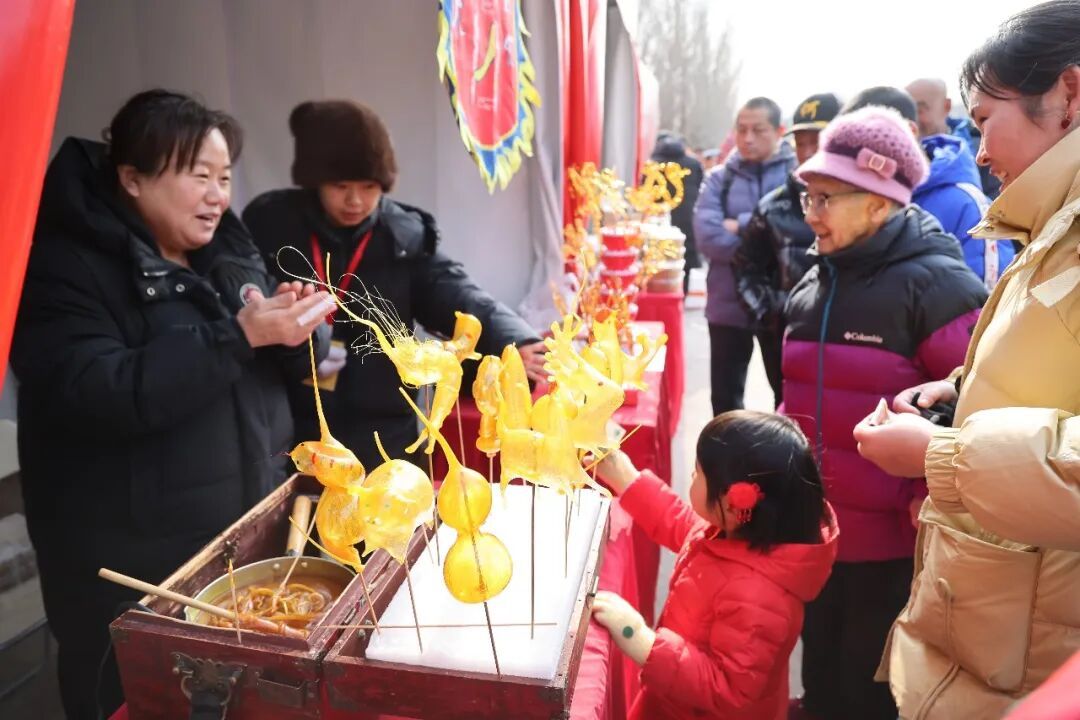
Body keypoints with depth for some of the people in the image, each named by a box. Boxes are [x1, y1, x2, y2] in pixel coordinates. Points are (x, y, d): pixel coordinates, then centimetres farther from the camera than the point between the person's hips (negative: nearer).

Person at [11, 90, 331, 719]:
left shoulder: (230, 249, 7)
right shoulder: (64, 265, -12)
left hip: (251, 534, 6)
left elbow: (295, 366, 8)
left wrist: (297, 327, -15)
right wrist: (240, 334, -29)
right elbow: (101, 395, -26)